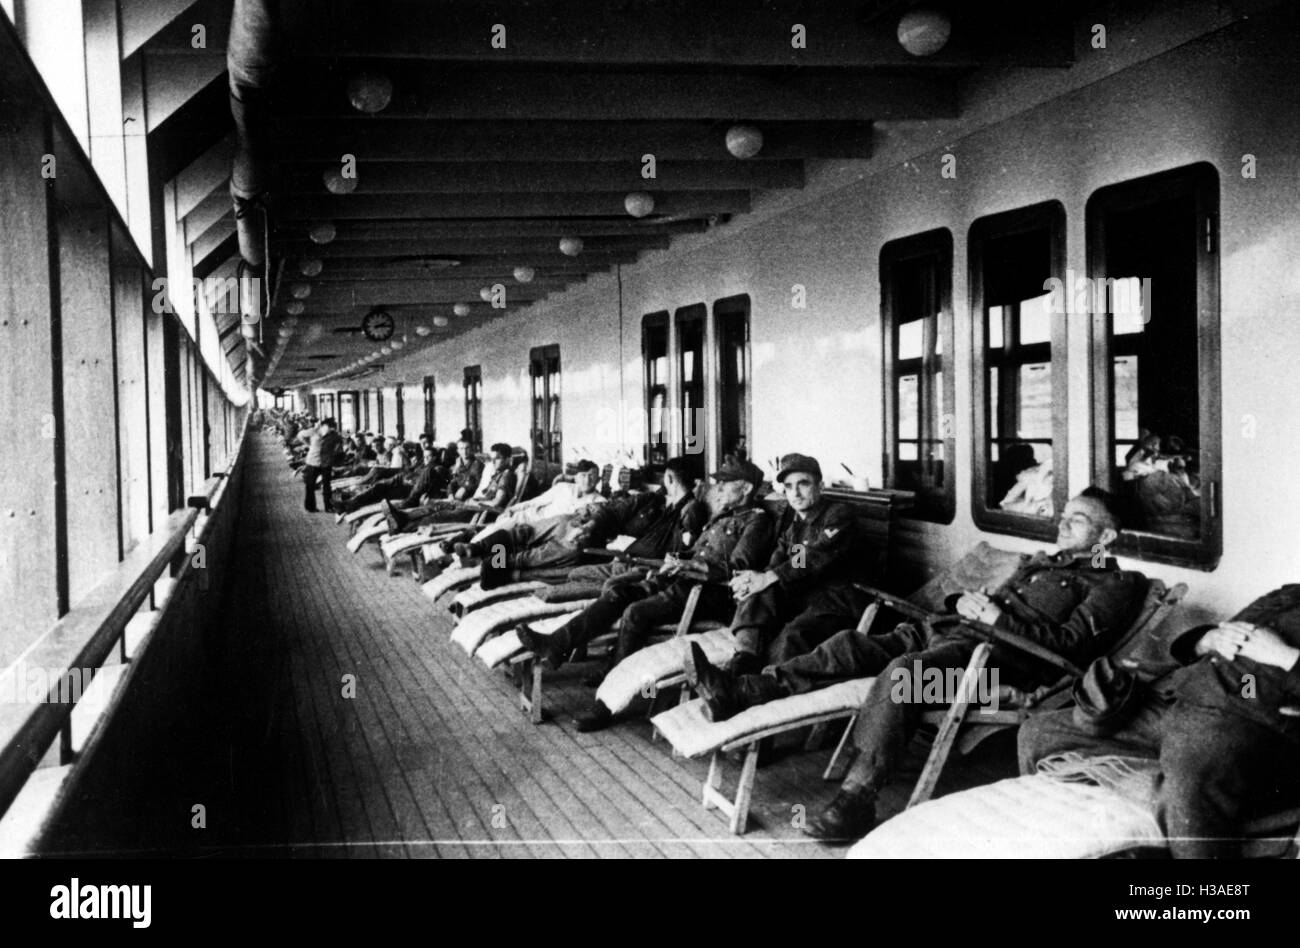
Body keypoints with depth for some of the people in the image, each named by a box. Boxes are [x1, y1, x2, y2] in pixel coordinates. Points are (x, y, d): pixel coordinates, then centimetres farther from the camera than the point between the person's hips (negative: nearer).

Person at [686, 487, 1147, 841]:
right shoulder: (1042, 562, 33)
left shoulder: (1110, 584, 9)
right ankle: (739, 692, -19)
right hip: (957, 632, 9)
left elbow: (1070, 643, -7)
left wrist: (998, 616, -13)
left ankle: (857, 798, -41)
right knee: (854, 642, -10)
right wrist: (967, 601, 8)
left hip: (1005, 656, -8)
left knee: (905, 668, -36)